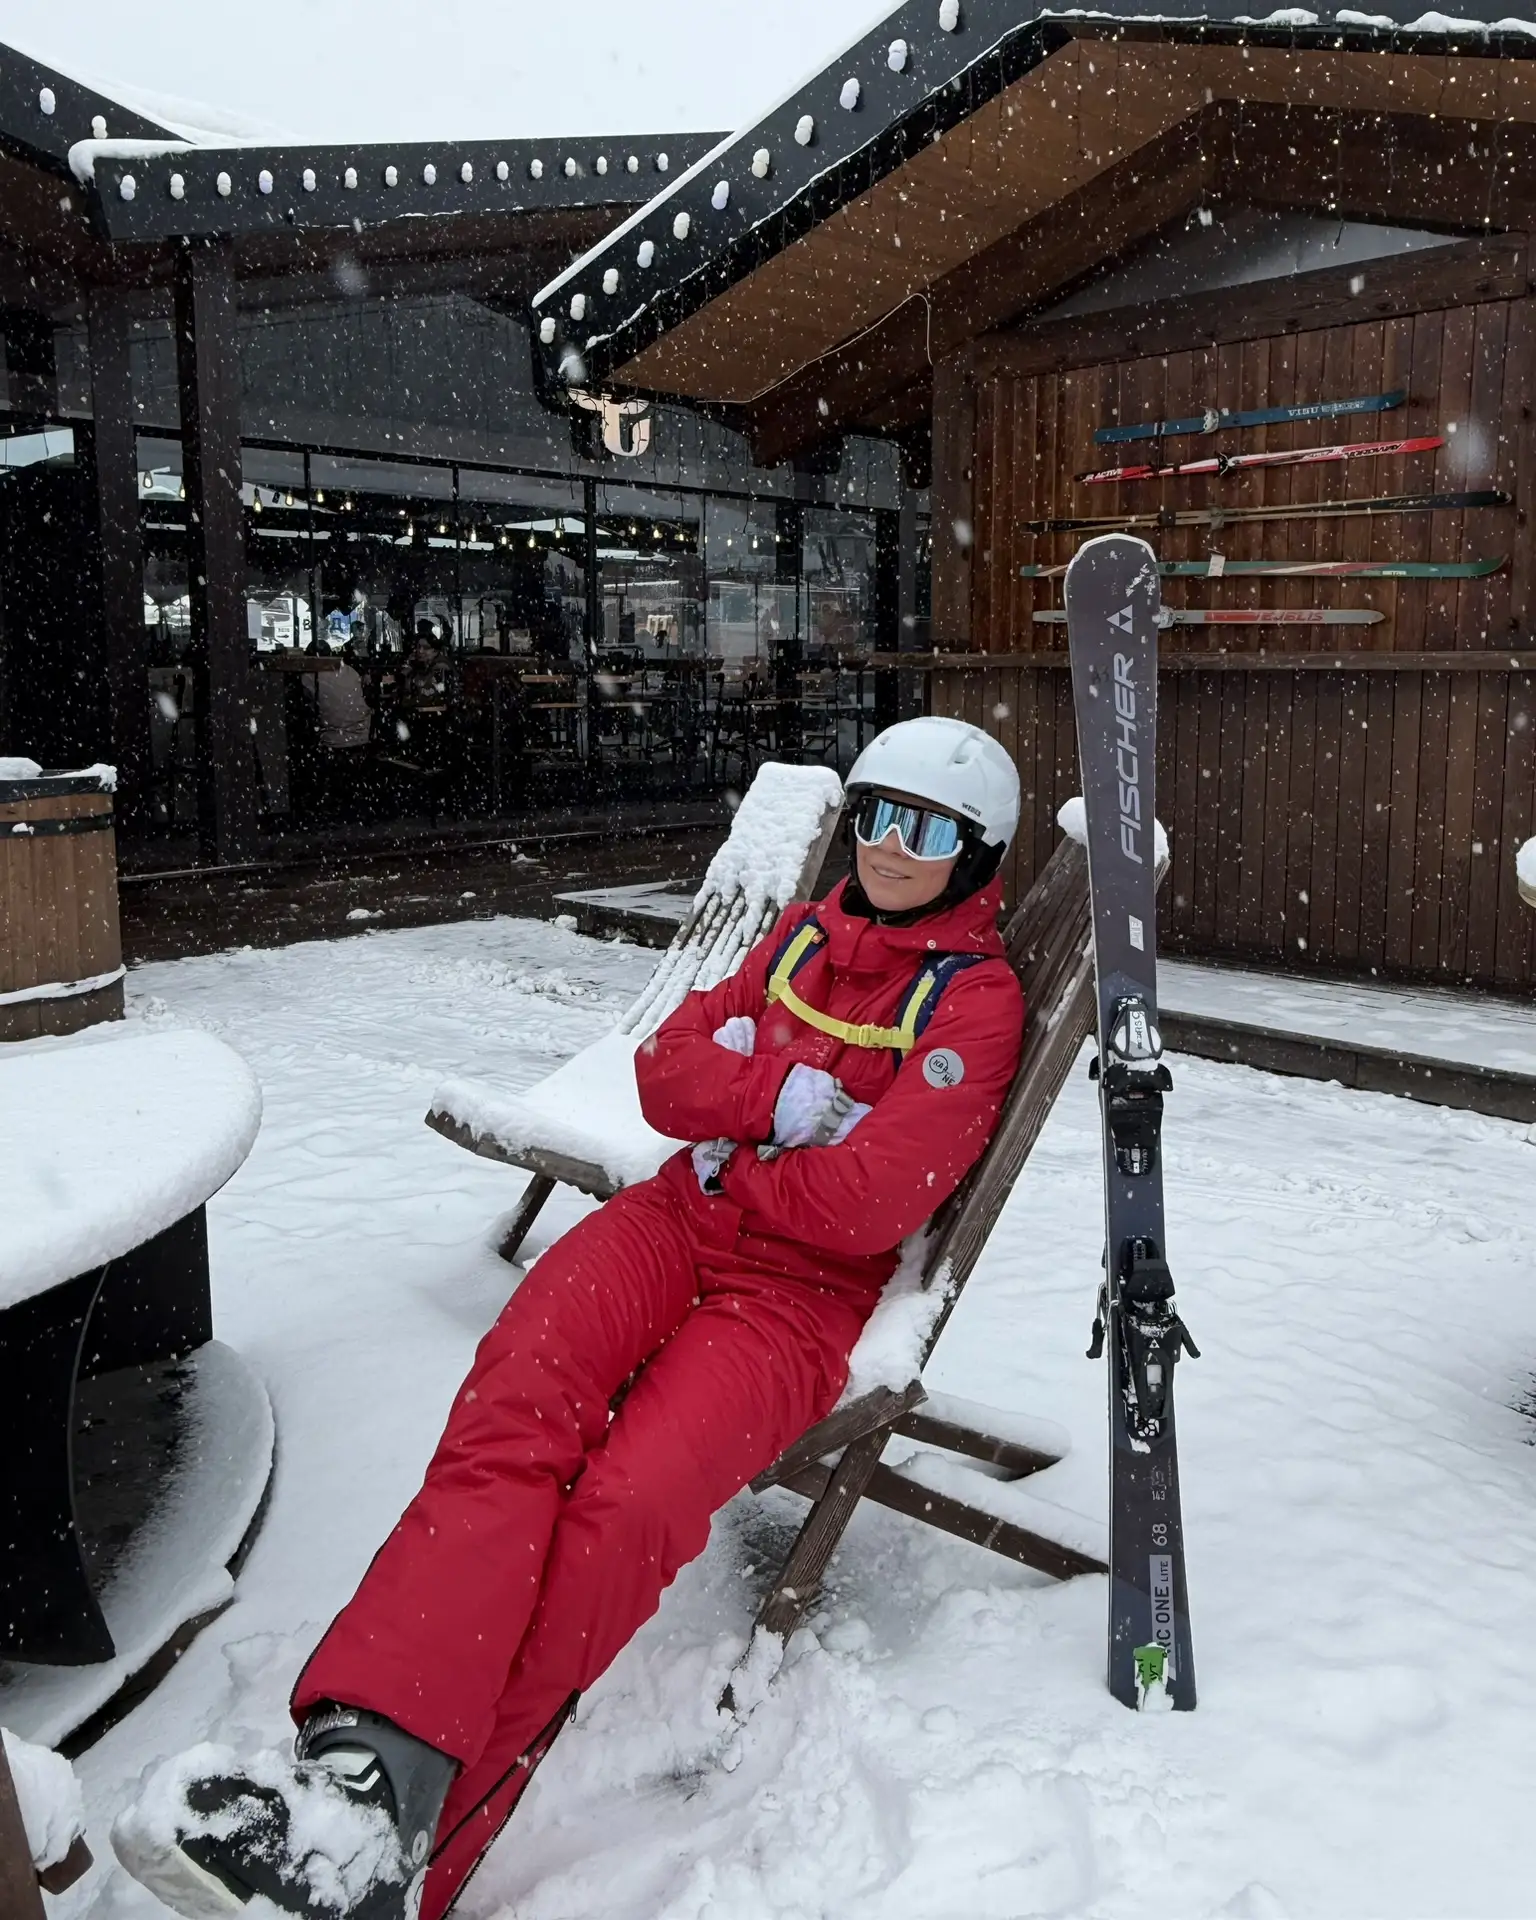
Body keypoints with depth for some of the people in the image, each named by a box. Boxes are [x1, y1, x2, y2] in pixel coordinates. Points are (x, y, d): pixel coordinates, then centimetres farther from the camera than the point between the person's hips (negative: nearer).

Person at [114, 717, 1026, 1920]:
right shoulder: (804, 932, 18)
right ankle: (369, 1749, -40)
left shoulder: (977, 1000, 0)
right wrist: (788, 1099, -7)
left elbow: (868, 1202, -13)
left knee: (626, 1507, -30)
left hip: (805, 1289, -4)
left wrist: (733, 1120, 0)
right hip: (677, 1222, 5)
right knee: (516, 1412, -27)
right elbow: (666, 1070, 9)